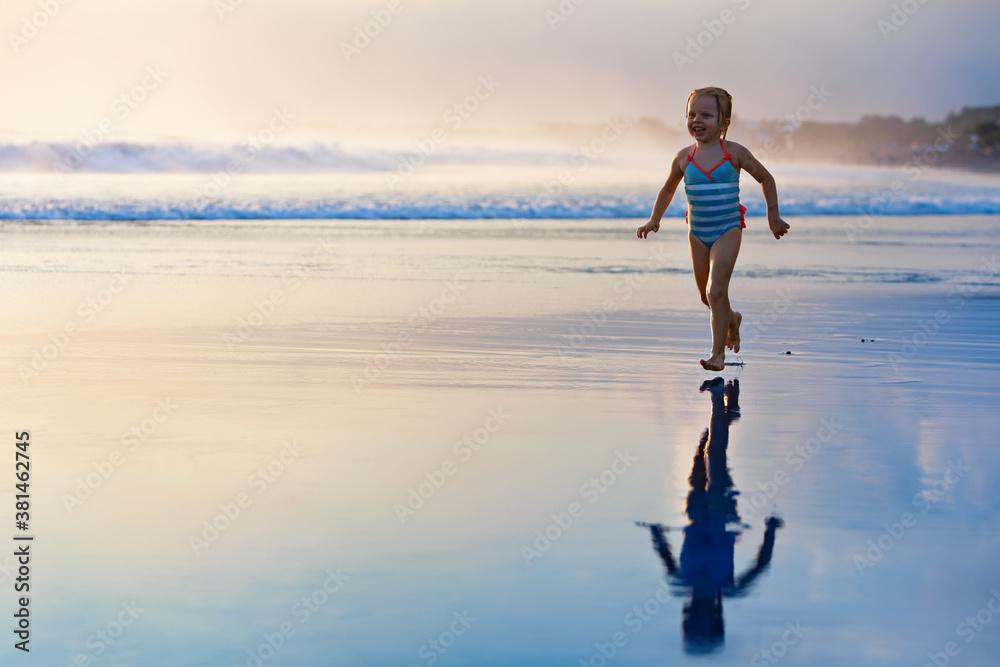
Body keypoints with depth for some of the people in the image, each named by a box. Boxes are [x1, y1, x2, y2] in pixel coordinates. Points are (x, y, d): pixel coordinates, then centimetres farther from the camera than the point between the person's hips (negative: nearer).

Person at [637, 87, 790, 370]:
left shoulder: (734, 153, -6)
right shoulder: (684, 157, 1)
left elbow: (766, 178, 7)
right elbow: (668, 189, 19)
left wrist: (774, 216, 8)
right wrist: (654, 220, 10)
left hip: (728, 230, -4)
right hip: (697, 233, 4)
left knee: (716, 290, -18)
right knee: (706, 296, 14)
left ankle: (718, 353, -9)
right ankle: (732, 319, 46)